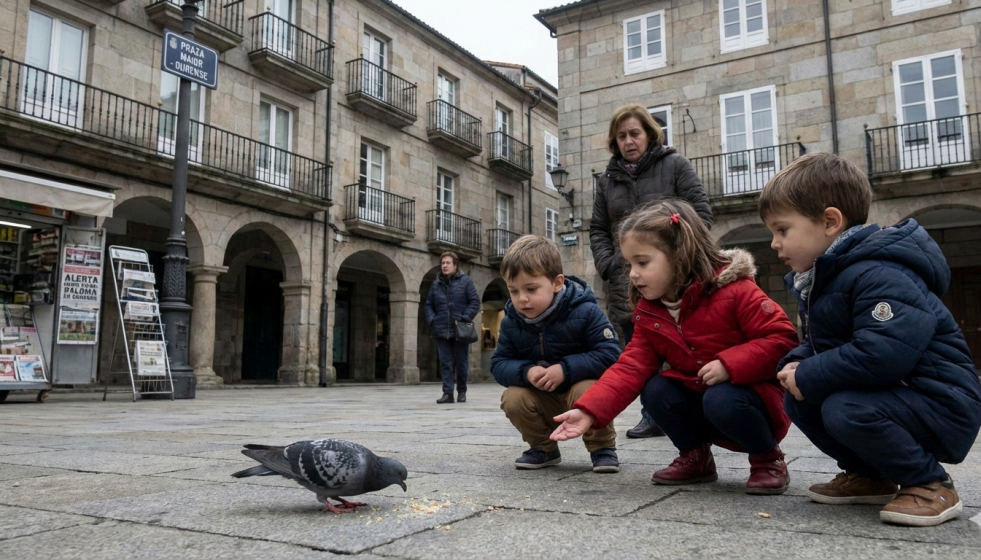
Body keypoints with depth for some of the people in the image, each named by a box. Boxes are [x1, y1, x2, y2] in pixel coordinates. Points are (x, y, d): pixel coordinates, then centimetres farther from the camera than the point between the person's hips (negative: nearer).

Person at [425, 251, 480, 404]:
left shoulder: (466, 281, -1)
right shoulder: (436, 284, 10)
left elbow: (475, 302, -4)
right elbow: (428, 305, 15)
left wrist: (465, 319, -15)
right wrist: (432, 320, -1)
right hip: (441, 331, 3)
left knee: (461, 363, 6)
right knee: (446, 363, 2)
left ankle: (462, 391, 20)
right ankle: (447, 392, 5)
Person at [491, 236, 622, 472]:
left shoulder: (584, 311, -21)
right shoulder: (511, 321, -8)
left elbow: (610, 353, -26)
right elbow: (499, 364, -7)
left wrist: (566, 369, -34)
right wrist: (526, 372, -29)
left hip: (582, 385, -4)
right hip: (543, 402, 4)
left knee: (586, 390, -35)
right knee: (512, 399, -22)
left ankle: (602, 448, -8)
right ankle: (544, 448, 5)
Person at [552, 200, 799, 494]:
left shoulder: (734, 290, -20)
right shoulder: (649, 314, -2)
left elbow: (783, 338, -21)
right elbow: (631, 367, -9)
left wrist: (730, 364, -33)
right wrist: (590, 410, -23)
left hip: (755, 394, -5)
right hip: (698, 395, 6)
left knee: (721, 401, -34)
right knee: (655, 391, -17)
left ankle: (768, 459, -5)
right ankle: (695, 457, 7)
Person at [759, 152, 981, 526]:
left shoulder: (879, 276, -25)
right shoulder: (821, 279, 8)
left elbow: (881, 355, -37)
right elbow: (819, 343, 16)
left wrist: (808, 378, -25)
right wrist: (796, 366, -8)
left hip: (942, 406, -10)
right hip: (891, 394, 10)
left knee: (846, 410, -31)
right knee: (798, 401, 1)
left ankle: (930, 485, -8)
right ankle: (869, 477, 15)